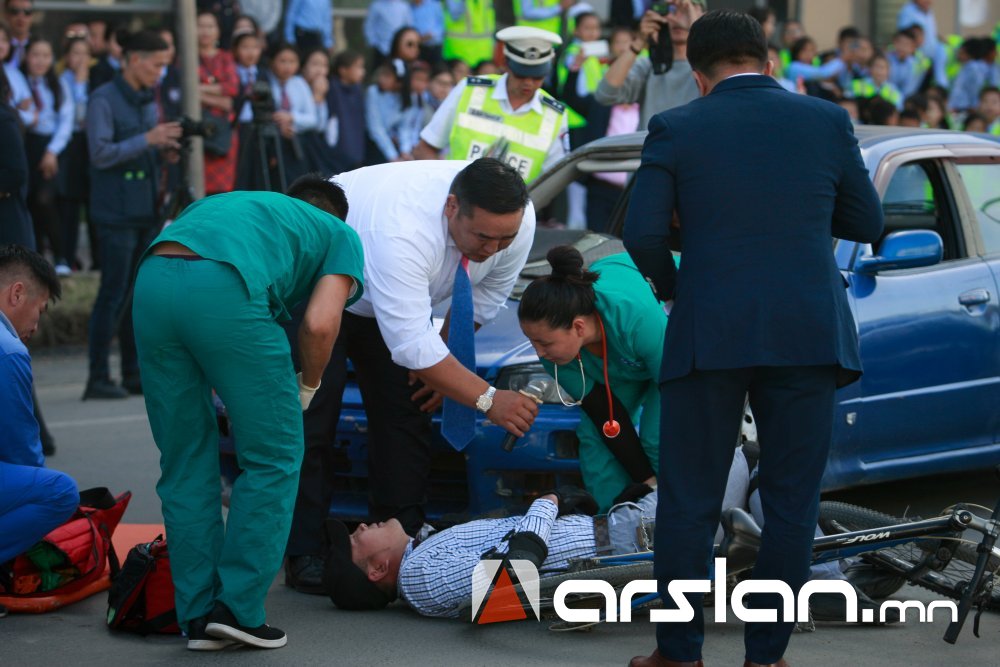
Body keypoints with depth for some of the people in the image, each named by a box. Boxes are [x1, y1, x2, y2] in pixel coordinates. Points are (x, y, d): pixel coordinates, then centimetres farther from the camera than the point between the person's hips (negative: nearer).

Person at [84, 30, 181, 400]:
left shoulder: (148, 101, 16)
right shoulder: (104, 100, -9)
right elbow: (101, 153, -17)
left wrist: (165, 145, 4)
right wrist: (148, 139, -20)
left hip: (146, 212, 8)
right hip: (117, 213, -8)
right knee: (114, 295, -9)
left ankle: (134, 373, 15)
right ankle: (98, 379, -5)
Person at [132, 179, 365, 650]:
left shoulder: (220, 203, 42)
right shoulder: (339, 235, 27)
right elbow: (319, 324, 7)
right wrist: (307, 387, 26)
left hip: (151, 281, 5)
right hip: (225, 291, -5)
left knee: (185, 464, 17)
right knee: (272, 459, 12)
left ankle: (199, 617, 18)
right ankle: (238, 607, 8)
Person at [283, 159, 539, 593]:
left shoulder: (518, 219, -24)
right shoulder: (401, 228, -45)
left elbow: (485, 298, -4)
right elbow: (411, 345, -43)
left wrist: (444, 365, -7)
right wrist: (487, 398, -42)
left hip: (389, 298, 7)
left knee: (406, 410, 0)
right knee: (313, 416, -13)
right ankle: (305, 555, -10)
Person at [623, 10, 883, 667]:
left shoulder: (675, 130, 0)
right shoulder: (827, 121, 5)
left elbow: (643, 235, -6)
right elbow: (867, 224, 12)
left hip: (710, 335, -1)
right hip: (809, 334, 1)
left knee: (688, 502, 7)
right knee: (792, 503, 8)